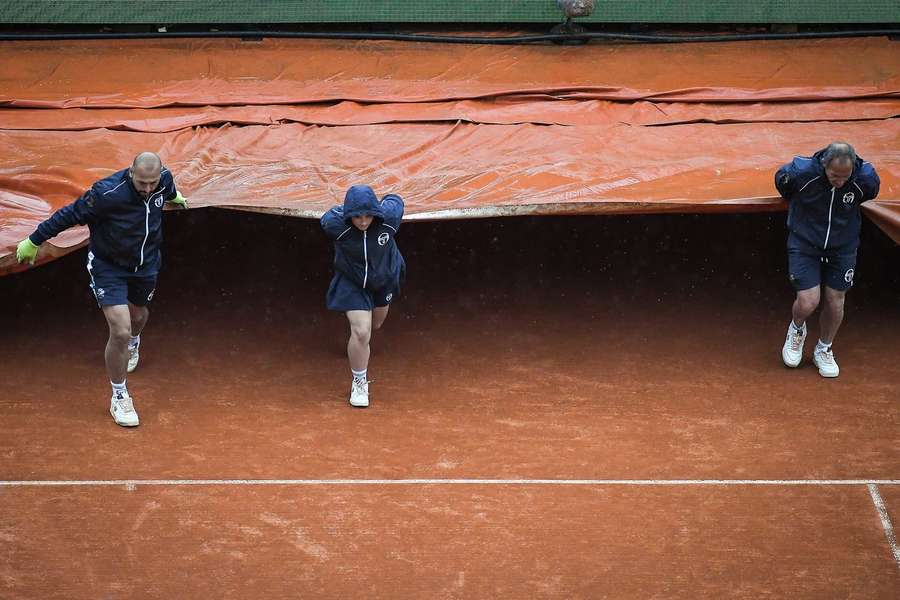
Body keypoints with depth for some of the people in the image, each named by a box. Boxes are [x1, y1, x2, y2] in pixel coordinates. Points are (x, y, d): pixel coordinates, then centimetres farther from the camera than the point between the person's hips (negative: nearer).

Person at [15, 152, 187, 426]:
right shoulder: (107, 193, -34)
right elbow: (70, 215, -22)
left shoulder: (164, 180, -17)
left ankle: (133, 343, 66)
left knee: (138, 317, 27)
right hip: (108, 267, -5)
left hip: (146, 265, 6)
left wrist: (175, 196, 37)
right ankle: (119, 397, 3)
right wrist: (33, 242, -12)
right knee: (120, 331, -15)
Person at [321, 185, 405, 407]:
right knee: (361, 332, -14)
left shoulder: (388, 218, -30)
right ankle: (359, 382, 7)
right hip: (352, 283, -3)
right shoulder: (335, 224, -33)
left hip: (384, 280, 3)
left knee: (375, 324, 27)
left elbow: (394, 200, -7)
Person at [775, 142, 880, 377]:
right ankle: (797, 330, 26)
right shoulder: (802, 172, -28)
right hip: (805, 244, -2)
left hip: (842, 249, 2)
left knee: (835, 303, 8)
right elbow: (780, 179, -3)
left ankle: (824, 350, 34)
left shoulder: (866, 179, -21)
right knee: (808, 302, -10)